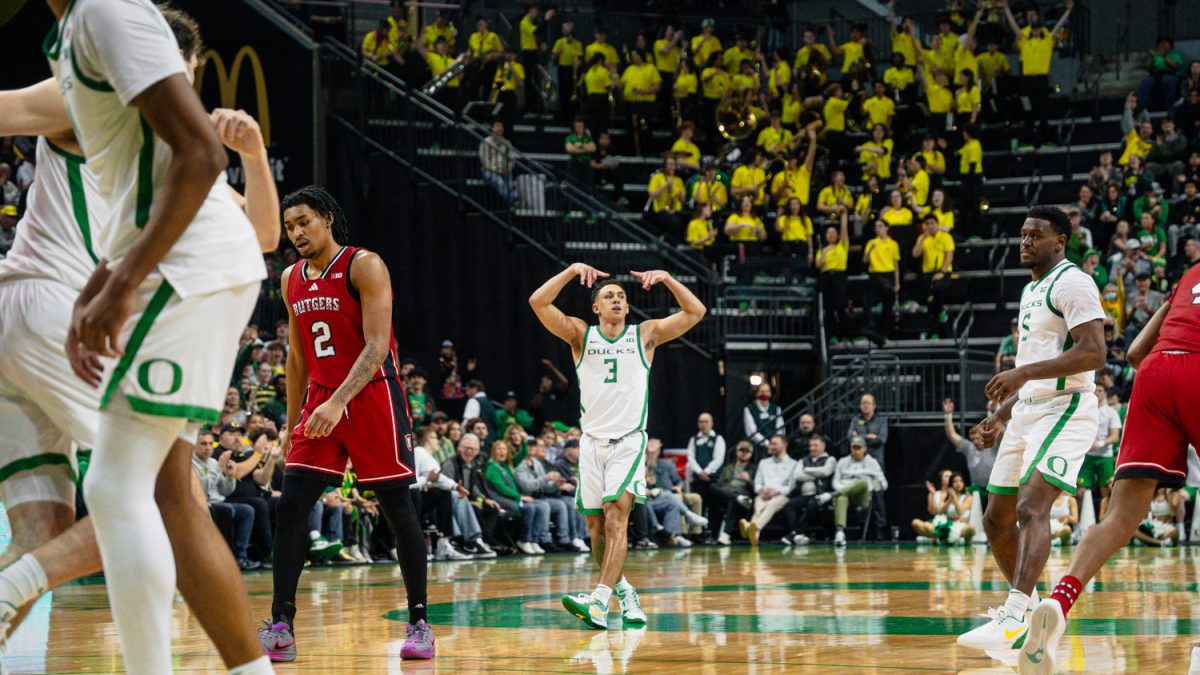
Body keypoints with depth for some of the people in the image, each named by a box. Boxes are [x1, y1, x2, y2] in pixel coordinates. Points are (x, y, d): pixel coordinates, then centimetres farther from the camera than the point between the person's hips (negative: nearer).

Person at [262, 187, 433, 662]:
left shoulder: (364, 266, -9)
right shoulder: (292, 280, 11)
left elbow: (376, 346, -18)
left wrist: (339, 401, -29)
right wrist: (291, 427, 16)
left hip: (373, 397, -6)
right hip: (320, 402, 6)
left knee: (397, 509, -2)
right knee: (290, 507, -7)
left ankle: (419, 623, 6)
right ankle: (281, 627, -7)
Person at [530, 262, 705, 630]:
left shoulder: (645, 334, 6)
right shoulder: (581, 335, 7)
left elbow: (695, 312, 1)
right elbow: (538, 302, -4)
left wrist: (667, 279, -8)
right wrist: (573, 271, -11)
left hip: (629, 441, -3)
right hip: (592, 442, 3)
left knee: (615, 515, -19)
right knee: (596, 525, 4)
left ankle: (599, 601, -30)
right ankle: (624, 590, 27)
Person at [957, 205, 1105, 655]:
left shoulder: (1072, 283, -10)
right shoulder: (1031, 290, 20)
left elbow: (1092, 353, -22)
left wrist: (1023, 373, -27)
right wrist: (1005, 410, 22)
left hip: (1063, 410, -10)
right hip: (1027, 411, 10)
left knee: (1031, 507, -26)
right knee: (996, 520, 12)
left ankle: (1013, 620, -38)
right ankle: (1027, 610, 29)